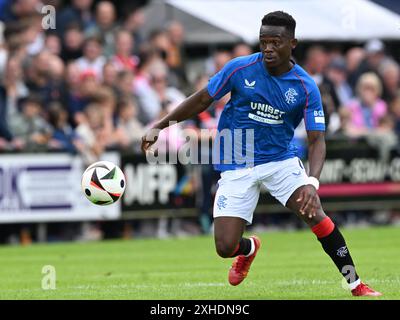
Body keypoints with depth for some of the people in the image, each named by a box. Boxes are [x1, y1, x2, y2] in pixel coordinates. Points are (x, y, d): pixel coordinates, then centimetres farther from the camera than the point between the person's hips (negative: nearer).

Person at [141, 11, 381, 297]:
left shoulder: (306, 87, -11)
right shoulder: (240, 69, -10)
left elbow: (317, 139, -13)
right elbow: (202, 100, 2)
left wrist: (312, 182, -31)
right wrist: (159, 127, -1)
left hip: (281, 159, 0)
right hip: (237, 165, 0)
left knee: (314, 213, -26)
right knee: (225, 247, -8)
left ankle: (356, 285, -13)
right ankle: (249, 249, 33)